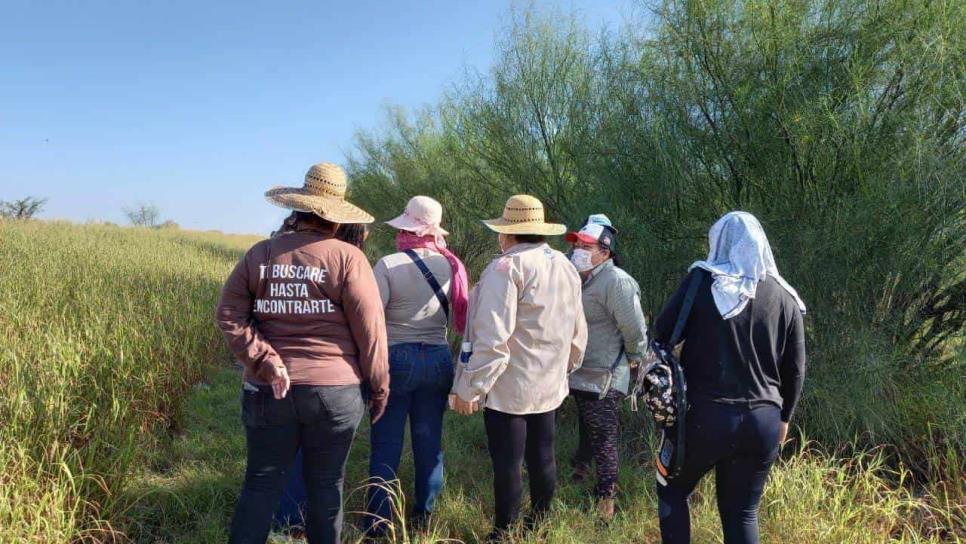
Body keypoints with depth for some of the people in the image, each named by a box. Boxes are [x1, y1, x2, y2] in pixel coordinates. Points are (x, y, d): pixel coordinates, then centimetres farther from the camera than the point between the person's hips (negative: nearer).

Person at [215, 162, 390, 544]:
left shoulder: (261, 253, 3)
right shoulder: (347, 258, -9)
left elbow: (228, 314, -2)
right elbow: (370, 331, -8)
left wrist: (266, 361, -9)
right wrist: (380, 387, 2)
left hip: (268, 391, 3)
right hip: (333, 390, -3)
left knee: (261, 484, 14)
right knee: (325, 486, 12)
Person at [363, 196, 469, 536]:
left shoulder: (389, 264, -12)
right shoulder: (450, 265, -2)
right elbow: (459, 316, 0)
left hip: (395, 359, -3)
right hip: (438, 359, 4)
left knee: (387, 444, 6)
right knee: (429, 441, 15)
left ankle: (378, 524, 15)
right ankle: (423, 516, 28)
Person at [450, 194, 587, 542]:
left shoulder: (507, 267, -16)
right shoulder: (566, 267, 9)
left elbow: (491, 337, -23)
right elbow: (577, 332, 16)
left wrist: (469, 387, -18)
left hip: (508, 386, -8)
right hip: (549, 385, 8)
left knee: (507, 464, 2)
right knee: (541, 458, 17)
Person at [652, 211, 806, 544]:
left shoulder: (703, 281, -8)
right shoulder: (785, 298, 4)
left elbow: (662, 333, -3)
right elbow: (795, 370, 8)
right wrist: (783, 418, 21)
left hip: (705, 415, -3)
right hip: (762, 421, 4)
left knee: (672, 491, 20)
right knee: (742, 511, 17)